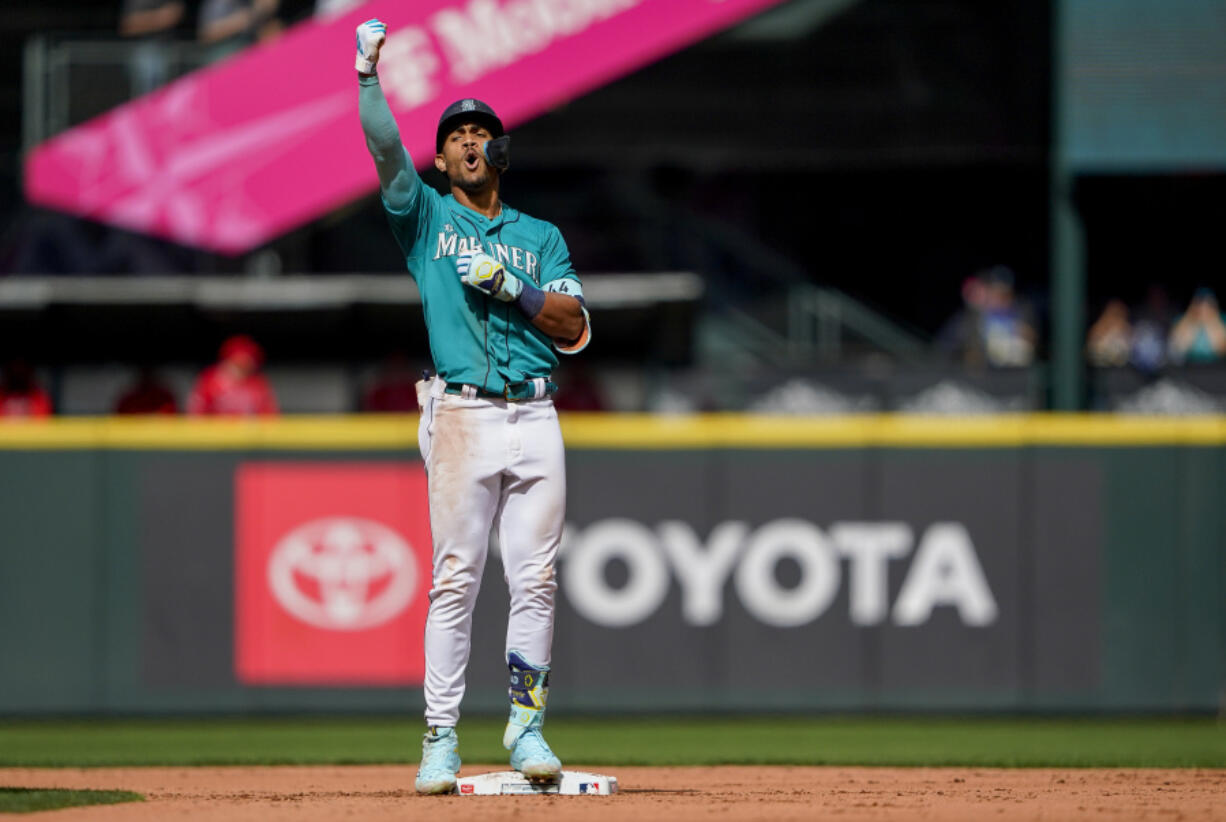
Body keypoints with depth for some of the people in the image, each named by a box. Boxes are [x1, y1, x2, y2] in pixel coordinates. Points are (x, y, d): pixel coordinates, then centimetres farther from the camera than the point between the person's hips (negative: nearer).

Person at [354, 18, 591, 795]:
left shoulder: (541, 238, 18)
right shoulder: (426, 218, 13)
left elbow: (575, 329, 7)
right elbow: (384, 147, -3)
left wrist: (511, 285, -5)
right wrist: (369, 72, -13)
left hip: (535, 418, 2)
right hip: (463, 415, -2)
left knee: (536, 578, -1)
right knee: (456, 579, -6)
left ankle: (527, 724, 6)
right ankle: (441, 738, -5)